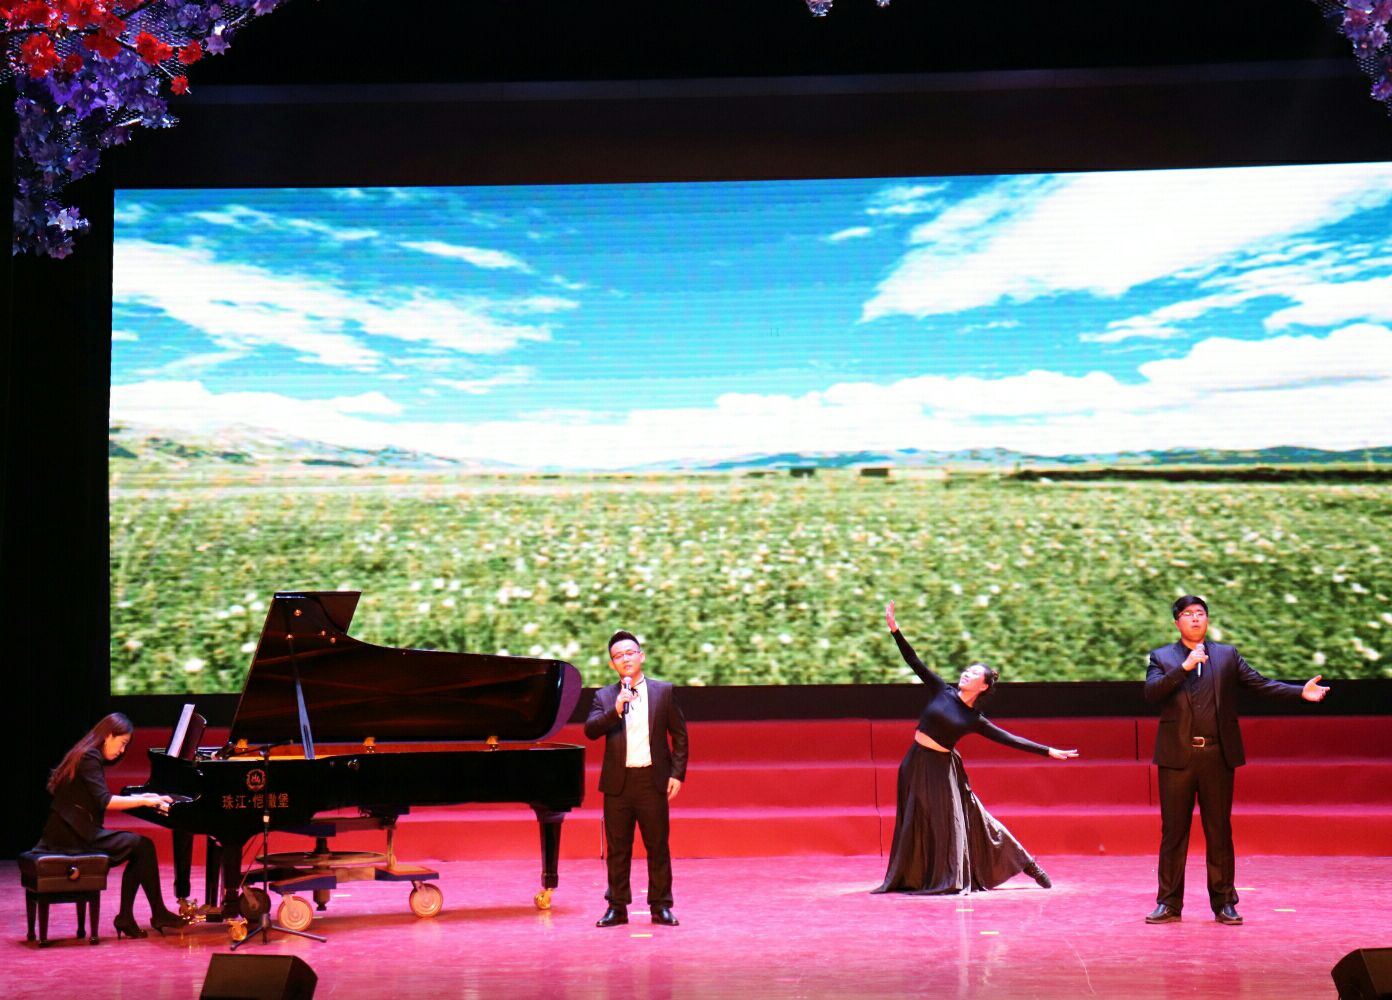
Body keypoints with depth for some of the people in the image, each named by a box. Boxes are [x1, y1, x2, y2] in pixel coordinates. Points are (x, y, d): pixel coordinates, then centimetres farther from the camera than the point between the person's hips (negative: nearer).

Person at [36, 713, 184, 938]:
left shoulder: (89, 756, 17)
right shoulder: (89, 757, -13)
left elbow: (100, 799, 21)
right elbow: (104, 801, -22)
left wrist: (140, 797, 13)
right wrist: (144, 801, -18)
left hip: (74, 831, 10)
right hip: (74, 835, -10)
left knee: (139, 849, 7)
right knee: (144, 846, -12)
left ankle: (125, 918, 4)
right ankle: (159, 914, -4)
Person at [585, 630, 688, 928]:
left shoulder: (663, 691, 5)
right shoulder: (604, 697, 7)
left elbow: (679, 734, 5)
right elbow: (590, 730, -7)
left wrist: (677, 773, -3)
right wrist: (615, 710, -21)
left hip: (653, 780, -1)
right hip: (618, 782, 1)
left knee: (658, 847, 2)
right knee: (618, 848, 5)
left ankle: (661, 906, 9)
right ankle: (617, 907, 12)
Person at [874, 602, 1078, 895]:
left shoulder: (975, 720, -2)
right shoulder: (942, 691, 1)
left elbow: (1010, 739, -2)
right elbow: (914, 662, -2)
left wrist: (1048, 751, -6)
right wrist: (895, 630, -10)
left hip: (941, 769, -2)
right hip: (915, 763, 2)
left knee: (949, 822, 1)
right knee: (914, 822, 8)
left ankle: (950, 881, 14)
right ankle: (910, 880, 17)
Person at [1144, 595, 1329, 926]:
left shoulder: (1227, 655, 11)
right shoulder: (1161, 657, 7)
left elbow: (1260, 684, 5)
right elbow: (1151, 693, -9)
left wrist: (1301, 692, -8)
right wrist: (1184, 667, -18)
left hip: (1218, 755, 1)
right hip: (1177, 755, -1)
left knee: (1219, 831, 5)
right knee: (1173, 831, 3)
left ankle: (1224, 903, 12)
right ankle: (1169, 903, 10)